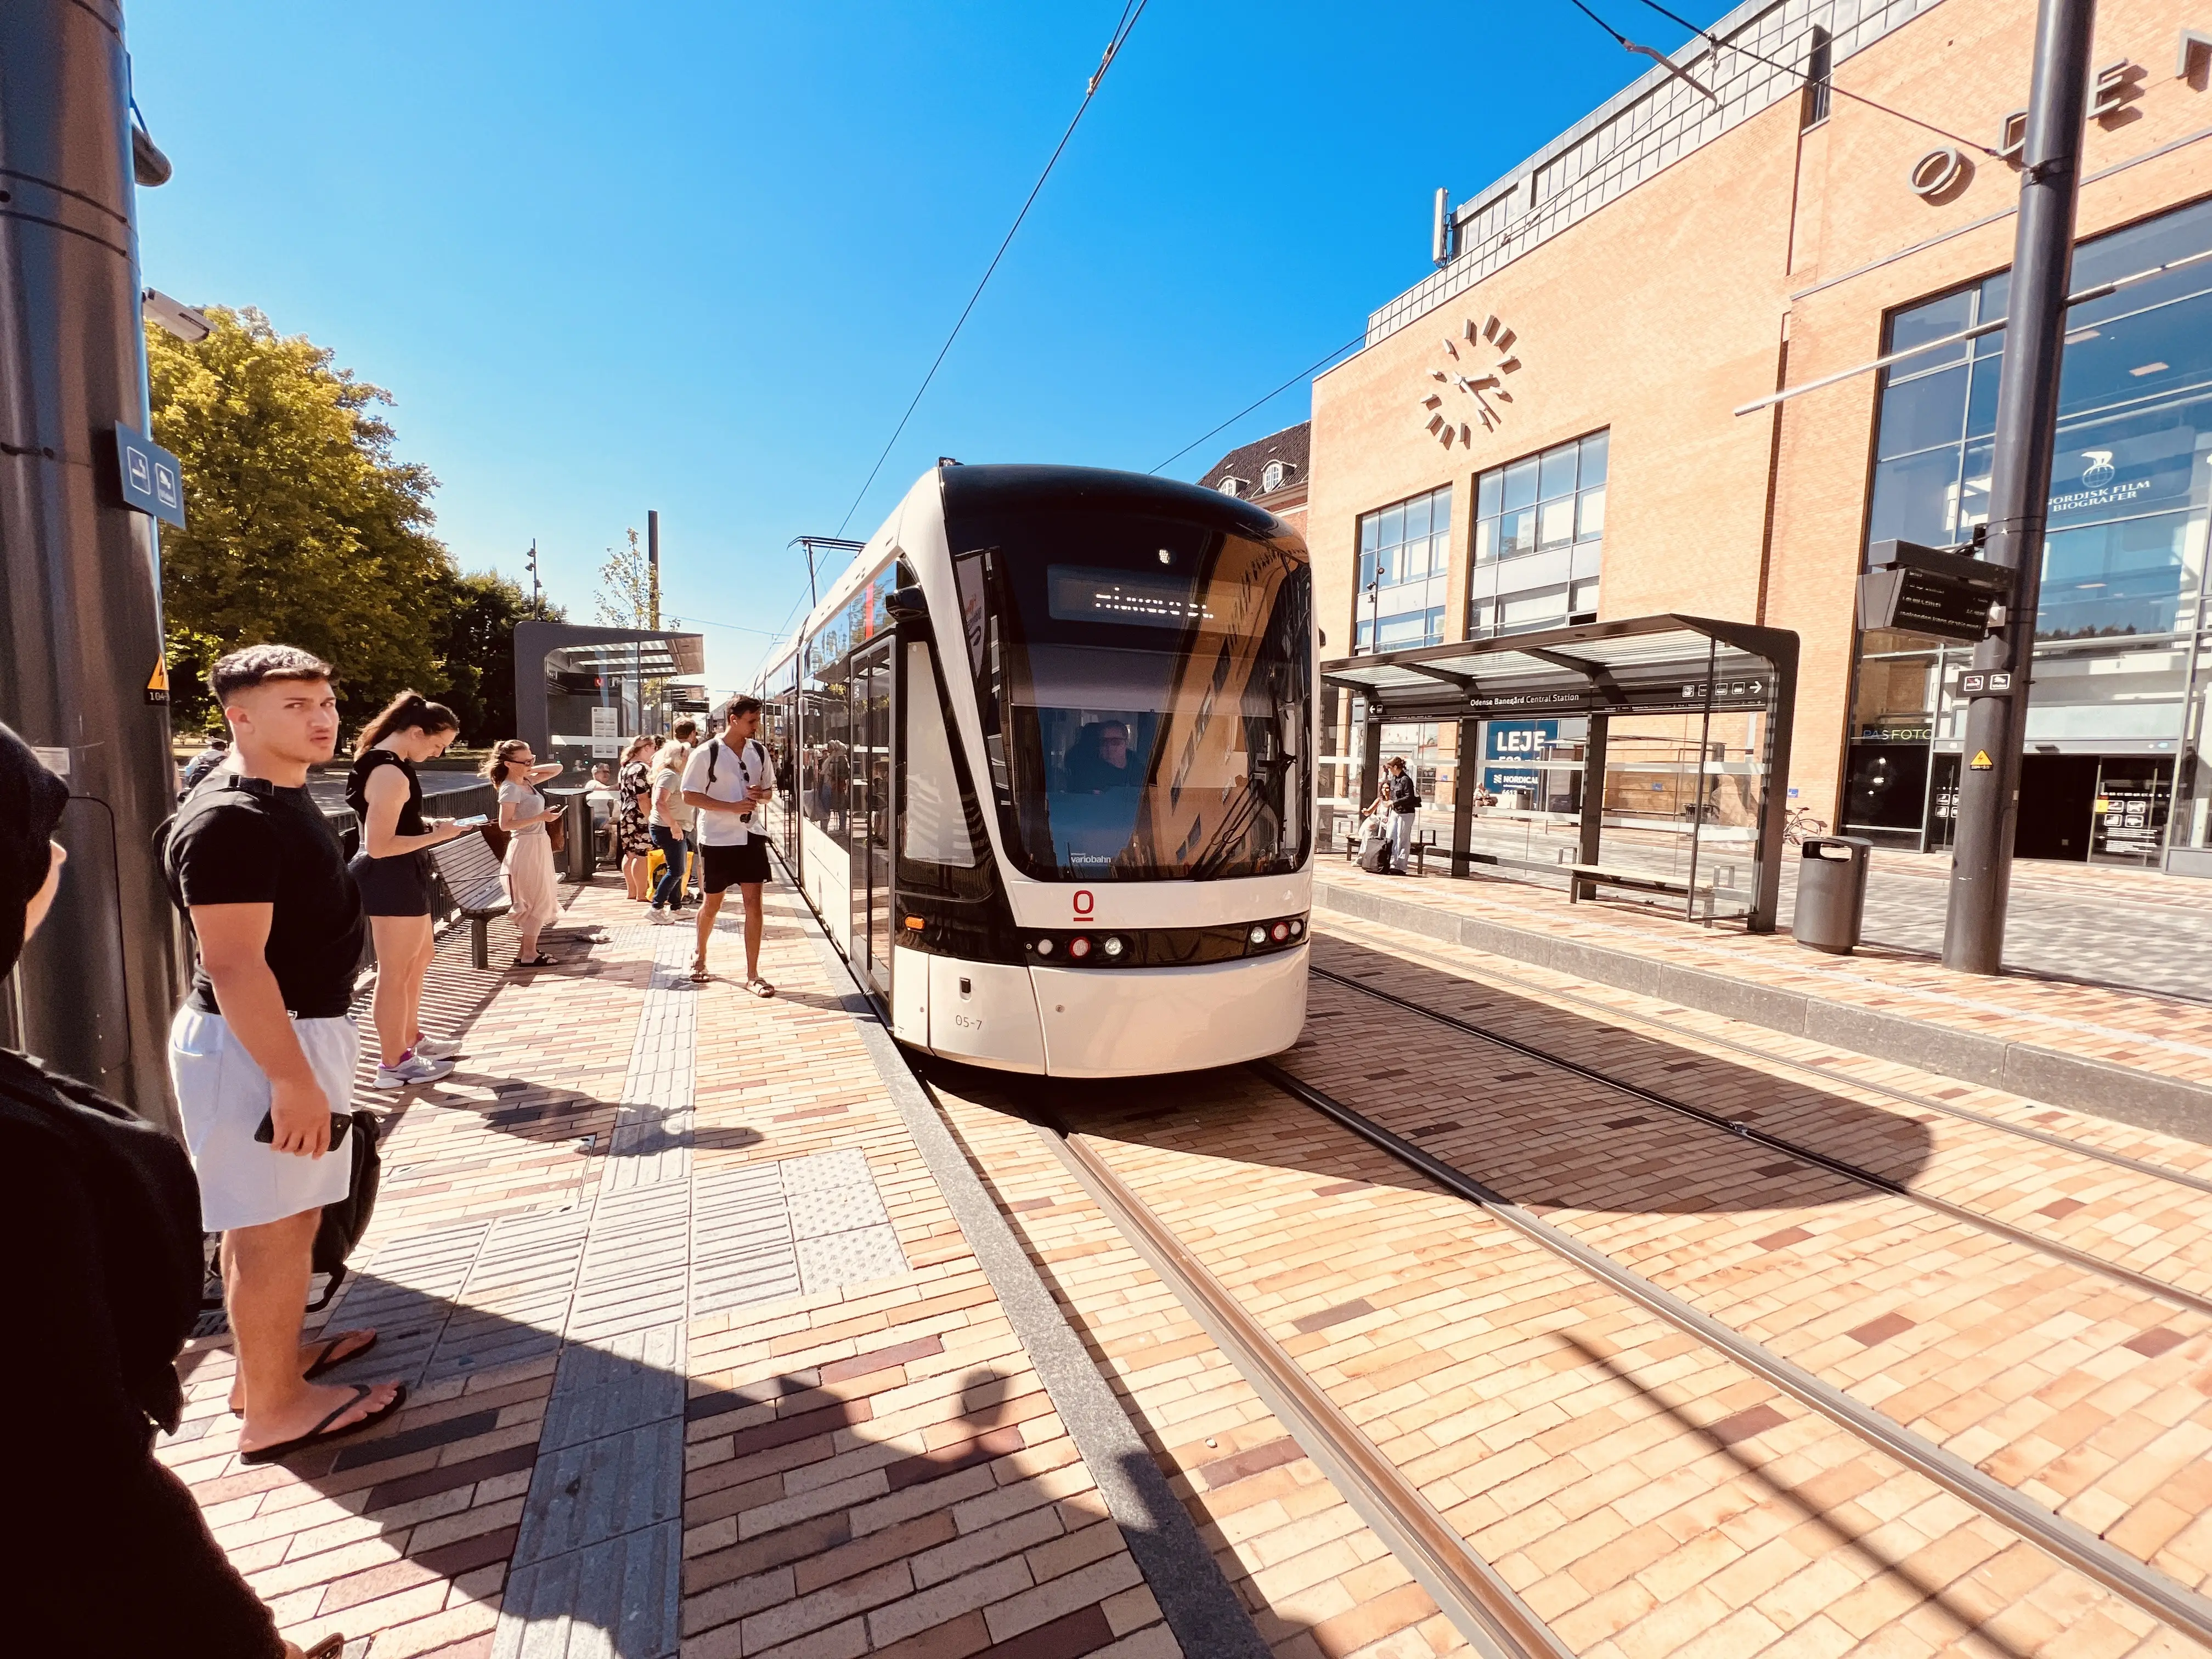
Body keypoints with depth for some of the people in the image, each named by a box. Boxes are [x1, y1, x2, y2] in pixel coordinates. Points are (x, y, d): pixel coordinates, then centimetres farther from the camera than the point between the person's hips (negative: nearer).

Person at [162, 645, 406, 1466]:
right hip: (257, 1045, -10)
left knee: (279, 1217, 21)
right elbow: (234, 964, -26)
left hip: (297, 1029, 10)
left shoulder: (285, 799, 10)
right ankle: (274, 1406, 17)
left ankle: (273, 1357, 38)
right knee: (274, 1225, 2)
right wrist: (292, 1078, -25)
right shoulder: (232, 819, -22)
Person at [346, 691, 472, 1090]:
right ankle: (394, 1064, 15)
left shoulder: (382, 759, 9)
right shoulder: (391, 774, -24)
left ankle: (411, 1038, 39)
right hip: (393, 879, -11)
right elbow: (379, 846, -26)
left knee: (421, 956, 24)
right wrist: (436, 836, -20)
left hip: (400, 877, 11)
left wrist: (430, 824, 9)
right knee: (395, 973, 2)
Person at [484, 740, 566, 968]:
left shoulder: (527, 782, 10)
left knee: (538, 902, 14)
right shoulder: (511, 789, -15)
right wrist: (541, 817, -24)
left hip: (539, 845, 9)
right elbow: (505, 824, -21)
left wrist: (531, 771, 6)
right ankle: (529, 955, 1)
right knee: (538, 902, -5)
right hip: (527, 848, -9)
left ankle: (525, 950, 21)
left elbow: (557, 768, 19)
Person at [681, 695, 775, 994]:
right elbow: (689, 796, -9)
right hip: (716, 838, -3)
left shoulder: (760, 751, 6)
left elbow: (770, 790, 17)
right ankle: (700, 955, 40)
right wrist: (732, 806, -19)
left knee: (754, 903, -3)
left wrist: (761, 794, -8)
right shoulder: (706, 753, -8)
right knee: (712, 904, 11)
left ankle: (752, 975, 3)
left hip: (751, 836, 3)